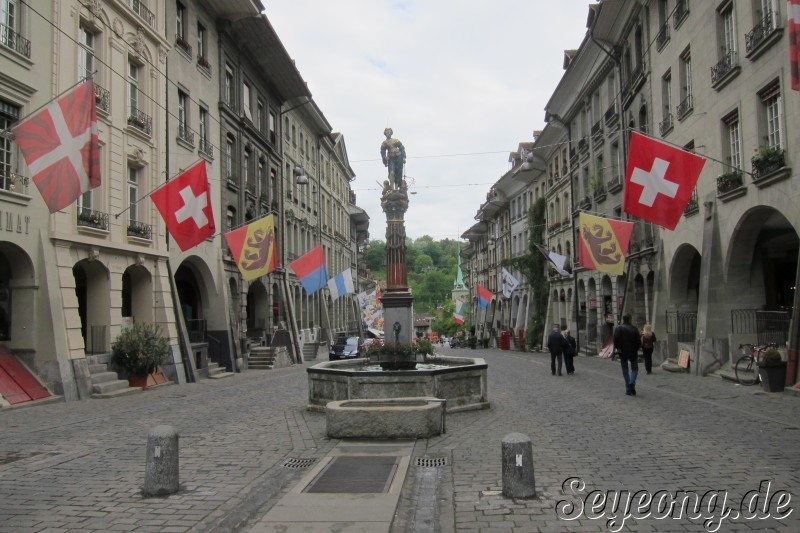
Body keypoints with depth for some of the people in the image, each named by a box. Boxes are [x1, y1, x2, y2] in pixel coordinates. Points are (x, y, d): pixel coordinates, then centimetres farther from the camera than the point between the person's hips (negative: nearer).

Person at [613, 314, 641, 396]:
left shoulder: (618, 328, -5)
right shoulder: (634, 328, -6)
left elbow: (615, 340, -10)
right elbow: (639, 341, -6)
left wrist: (618, 349, 5)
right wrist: (636, 349, 10)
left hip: (622, 353, 1)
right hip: (633, 352, -1)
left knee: (625, 370, 10)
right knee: (634, 369, 13)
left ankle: (628, 389, 7)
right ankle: (632, 383, -14)